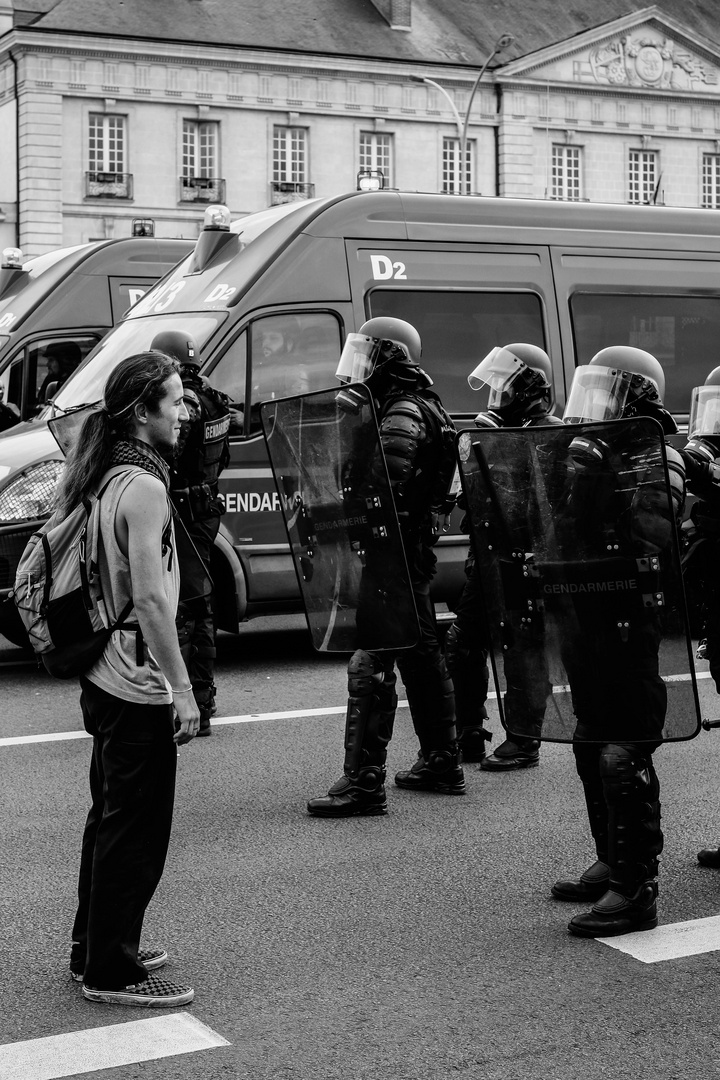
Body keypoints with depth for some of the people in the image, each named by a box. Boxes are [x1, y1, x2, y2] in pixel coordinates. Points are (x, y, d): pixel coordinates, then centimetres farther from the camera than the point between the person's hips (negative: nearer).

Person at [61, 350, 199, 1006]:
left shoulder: (105, 479, 10)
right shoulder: (144, 486, -19)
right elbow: (150, 598, -23)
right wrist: (182, 690, -19)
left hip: (105, 677, 10)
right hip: (139, 687, -10)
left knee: (111, 819, 20)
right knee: (137, 832, 1)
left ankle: (94, 949, 32)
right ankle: (113, 973, 10)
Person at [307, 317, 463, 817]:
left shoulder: (402, 414, -15)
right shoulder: (414, 406, 18)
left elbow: (386, 491, -26)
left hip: (395, 554, -11)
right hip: (414, 553, 11)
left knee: (371, 665, -9)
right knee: (421, 655, 17)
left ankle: (364, 782, -7)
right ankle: (442, 763, 28)